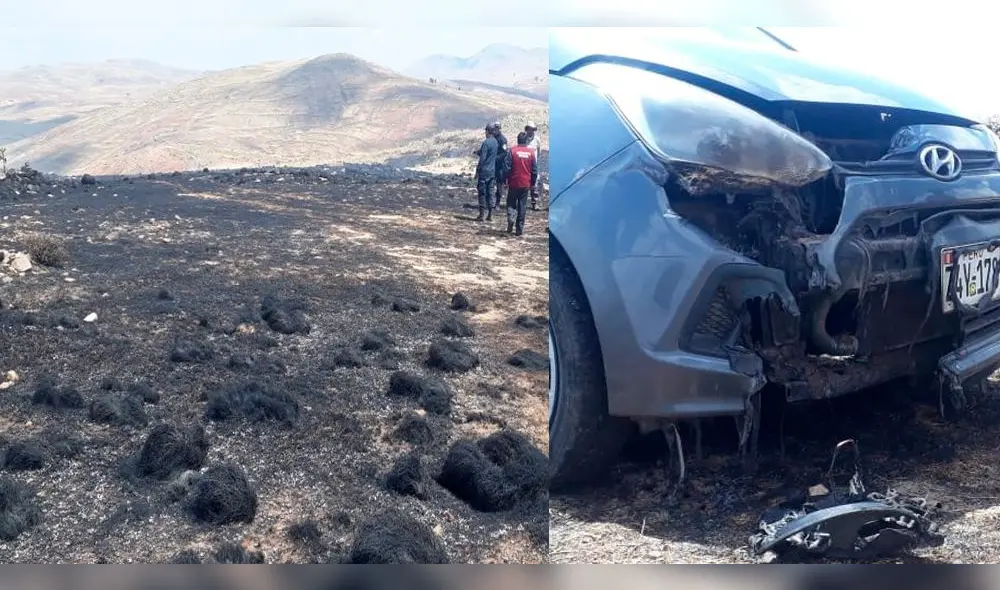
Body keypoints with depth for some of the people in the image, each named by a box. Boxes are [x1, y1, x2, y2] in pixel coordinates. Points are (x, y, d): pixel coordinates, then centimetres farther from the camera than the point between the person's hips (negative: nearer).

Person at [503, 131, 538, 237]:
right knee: (522, 206, 8)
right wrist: (533, 183, 14)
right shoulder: (531, 152, 0)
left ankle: (511, 219, -13)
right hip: (526, 184, 2)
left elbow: (507, 167, -8)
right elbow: (535, 170, 4)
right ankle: (519, 229, 9)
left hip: (514, 183, -2)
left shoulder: (512, 151, -7)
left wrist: (505, 180, 1)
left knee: (511, 203, 13)